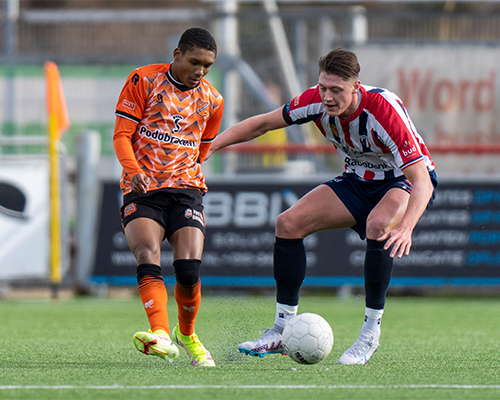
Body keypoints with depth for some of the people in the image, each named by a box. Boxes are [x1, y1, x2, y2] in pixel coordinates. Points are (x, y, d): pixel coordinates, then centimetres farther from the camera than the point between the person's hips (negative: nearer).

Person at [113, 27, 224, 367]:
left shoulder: (212, 101, 13)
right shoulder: (143, 81, 2)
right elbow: (122, 135, -1)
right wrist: (134, 170, -17)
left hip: (186, 190, 2)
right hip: (142, 190, -2)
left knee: (189, 268, -14)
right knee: (148, 257, -25)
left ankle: (186, 335, 13)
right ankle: (161, 336, -42)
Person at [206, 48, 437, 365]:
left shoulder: (384, 110, -35)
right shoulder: (317, 101, -18)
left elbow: (422, 181, -39)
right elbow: (262, 124, -2)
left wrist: (406, 228, -56)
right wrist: (208, 146, -10)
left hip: (404, 182, -6)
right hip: (358, 180, 6)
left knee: (378, 225, -38)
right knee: (289, 223, -10)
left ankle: (371, 333, -25)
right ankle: (284, 329, 1)